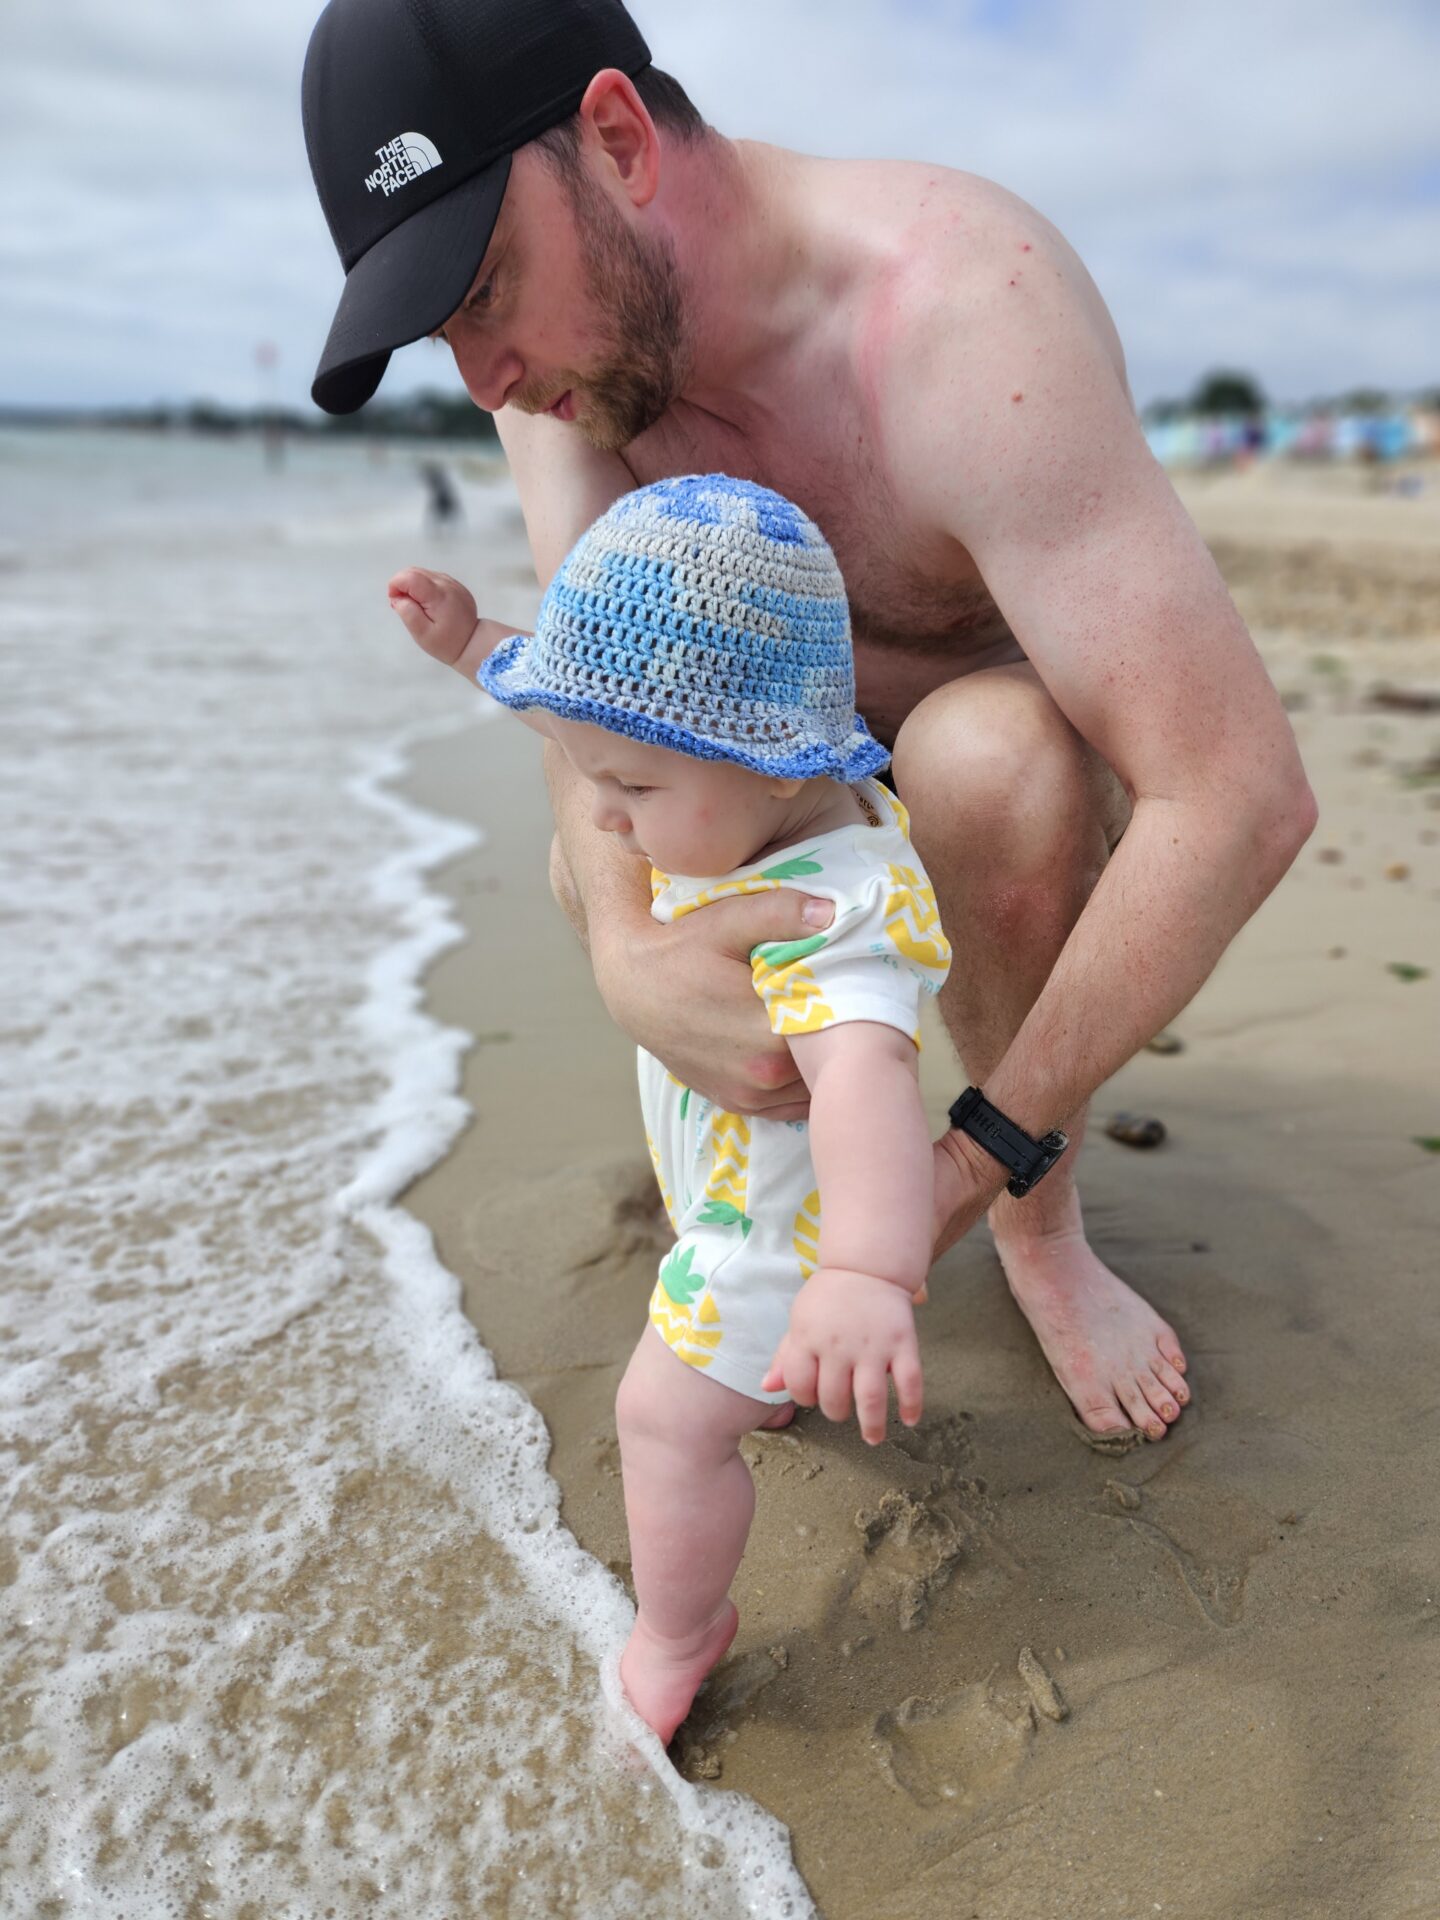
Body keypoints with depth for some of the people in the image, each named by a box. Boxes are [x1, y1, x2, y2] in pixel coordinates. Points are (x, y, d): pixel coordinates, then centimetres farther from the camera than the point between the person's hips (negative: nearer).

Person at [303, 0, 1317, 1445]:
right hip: (845, 745, 5)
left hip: (1048, 742, -4)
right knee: (593, 867, -18)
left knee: (982, 765, -37)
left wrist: (991, 1151, -35)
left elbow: (1247, 800, -40)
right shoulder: (561, 303, -15)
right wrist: (627, 951, -45)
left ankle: (1038, 1222, -11)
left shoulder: (961, 311, -36)